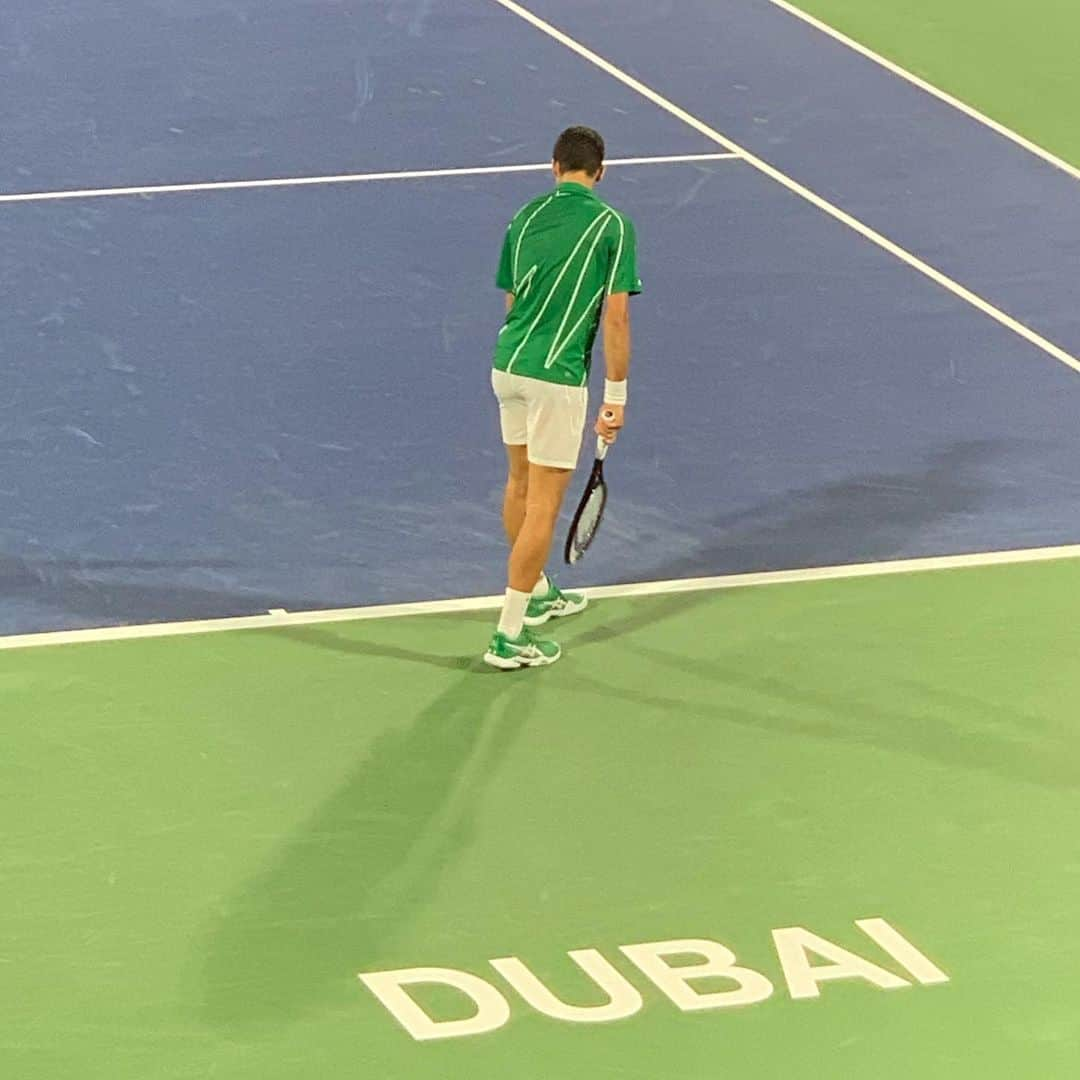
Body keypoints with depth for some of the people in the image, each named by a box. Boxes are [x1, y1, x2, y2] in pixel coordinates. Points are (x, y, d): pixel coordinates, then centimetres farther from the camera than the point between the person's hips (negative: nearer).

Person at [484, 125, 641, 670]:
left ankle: (536, 593, 42)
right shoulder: (612, 226, -7)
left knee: (521, 482, 24)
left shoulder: (525, 217, 8)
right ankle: (509, 635, -1)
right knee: (544, 504, -1)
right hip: (556, 378, -6)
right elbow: (615, 317, -11)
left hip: (507, 364, 6)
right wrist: (615, 396, -6)